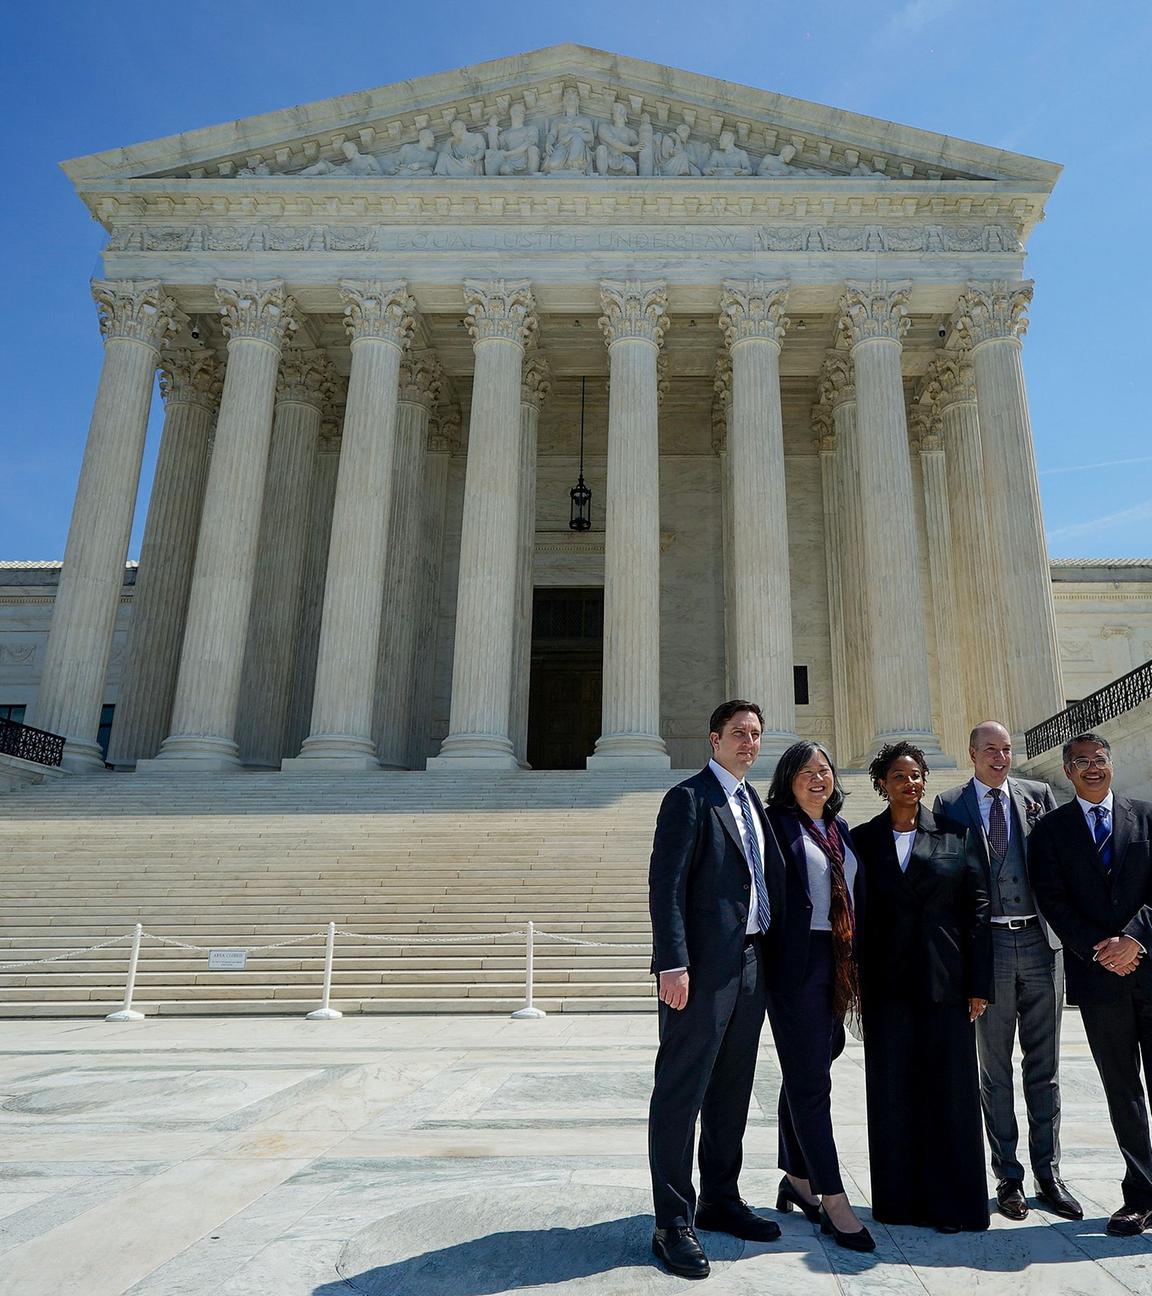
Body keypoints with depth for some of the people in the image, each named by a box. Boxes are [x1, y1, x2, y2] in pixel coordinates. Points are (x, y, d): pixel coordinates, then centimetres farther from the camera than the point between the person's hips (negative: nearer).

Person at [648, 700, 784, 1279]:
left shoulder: (754, 802, 16)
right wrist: (673, 963, -21)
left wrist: (772, 953, 11)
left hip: (751, 964, 8)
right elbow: (666, 884, -14)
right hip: (704, 966, -8)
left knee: (731, 1091, 17)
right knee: (681, 1091, 0)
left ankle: (719, 1199, 31)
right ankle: (673, 1224, 10)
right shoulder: (689, 797, -8)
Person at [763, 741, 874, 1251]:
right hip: (796, 961, -7)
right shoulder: (776, 824, -7)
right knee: (811, 1080, -2)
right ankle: (834, 1203, 4)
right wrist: (767, 957, -16)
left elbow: (855, 896, 16)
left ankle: (797, 1178, 30)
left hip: (837, 962, 7)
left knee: (804, 1074, 17)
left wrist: (856, 961, 10)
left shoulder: (841, 830, 14)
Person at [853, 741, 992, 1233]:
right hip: (887, 983, 1)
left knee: (948, 1088, 6)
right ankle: (899, 1199, 20)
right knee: (892, 1091, 7)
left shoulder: (954, 836, 3)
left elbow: (977, 908, 2)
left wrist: (979, 983, -3)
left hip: (945, 980, 0)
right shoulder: (863, 840, 4)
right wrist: (854, 982, -1)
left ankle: (950, 1201, 19)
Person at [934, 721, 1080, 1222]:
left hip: (1041, 940, 2)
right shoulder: (949, 805, 0)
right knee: (995, 1070, 8)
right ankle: (1008, 1179, 20)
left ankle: (1048, 1176, 23)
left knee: (1044, 1067, 11)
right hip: (988, 944, -2)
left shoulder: (1039, 795, 6)